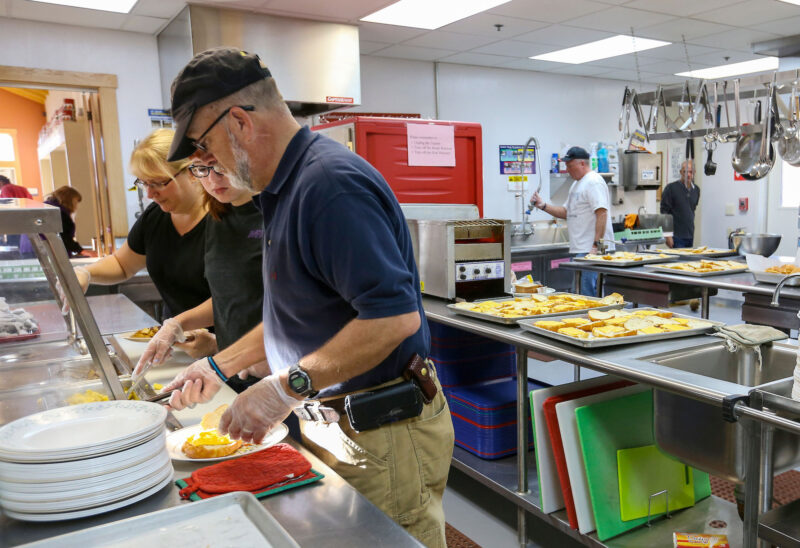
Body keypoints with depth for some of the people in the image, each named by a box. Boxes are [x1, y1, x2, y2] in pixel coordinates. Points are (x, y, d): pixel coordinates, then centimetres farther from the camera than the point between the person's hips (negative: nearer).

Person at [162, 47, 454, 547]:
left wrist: (287, 387, -25)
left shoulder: (331, 183, -22)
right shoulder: (288, 188, 11)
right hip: (335, 425, 10)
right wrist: (220, 367, 17)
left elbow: (395, 315, -30)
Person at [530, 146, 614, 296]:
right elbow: (567, 212, 24)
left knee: (589, 294, -10)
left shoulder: (594, 182, -12)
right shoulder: (577, 183, 21)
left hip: (592, 249, -10)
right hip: (581, 249, 10)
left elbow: (602, 214, -20)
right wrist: (543, 205, 12)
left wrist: (596, 245, -24)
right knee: (581, 293, 12)